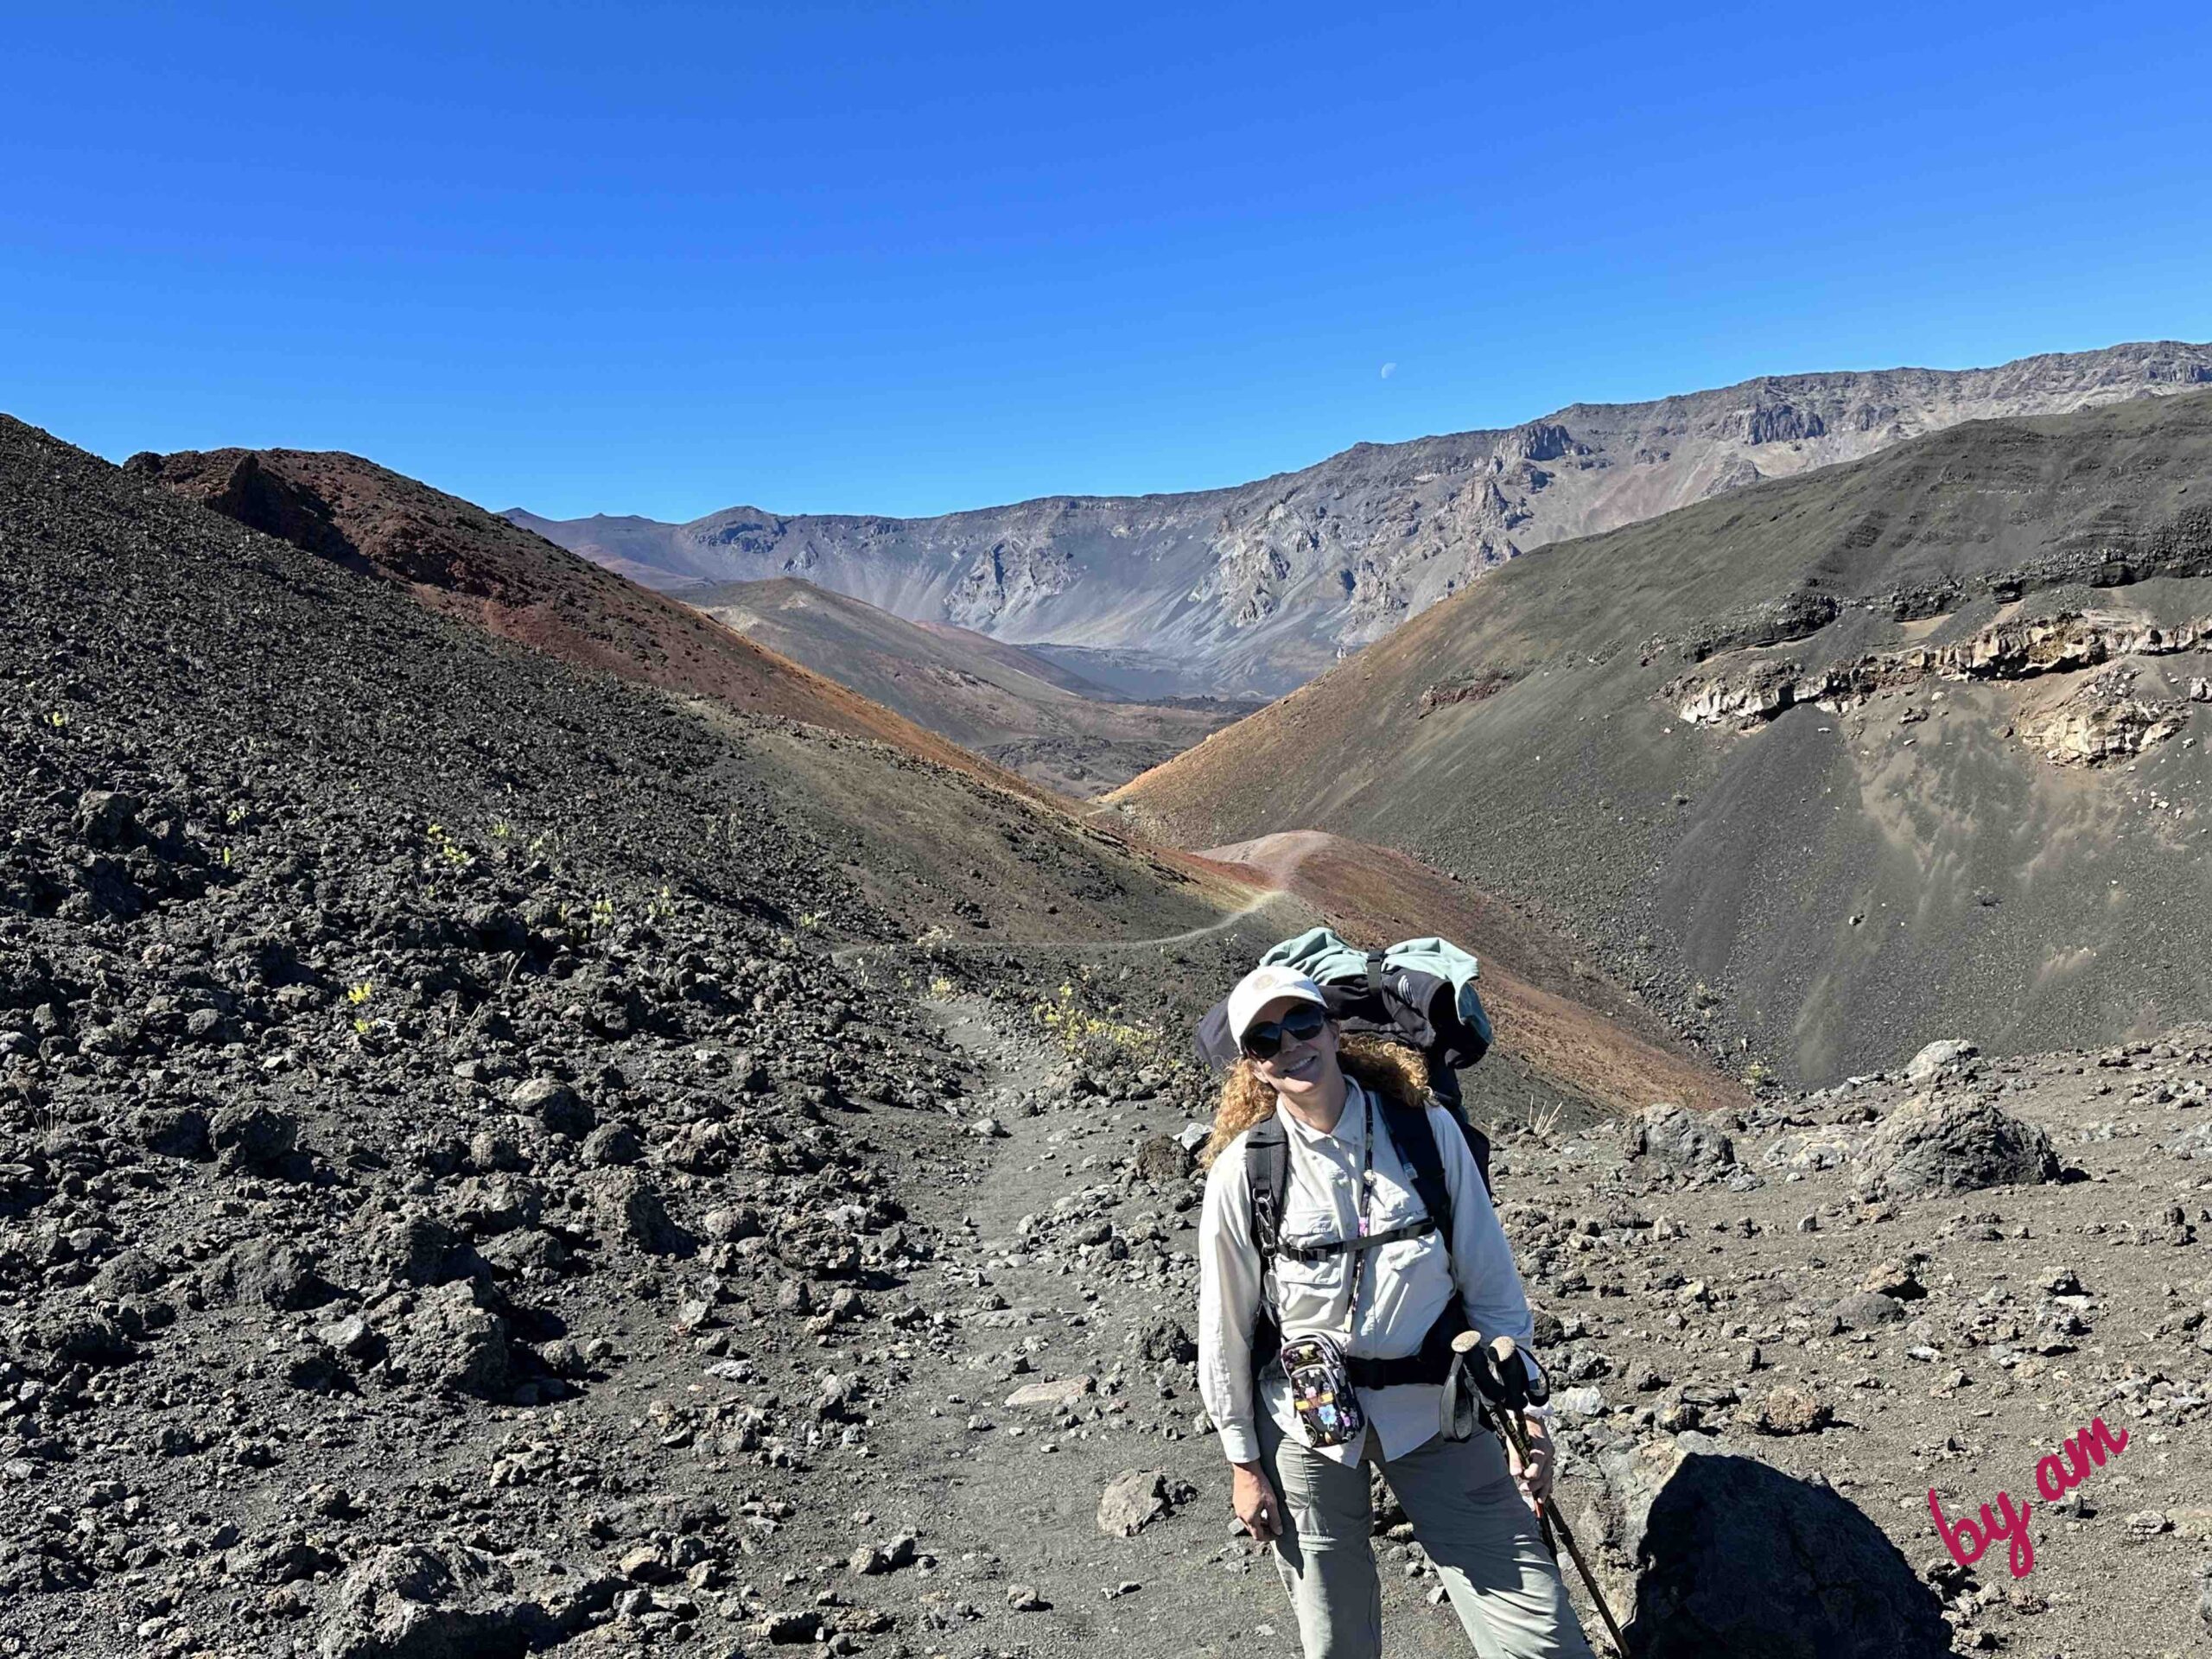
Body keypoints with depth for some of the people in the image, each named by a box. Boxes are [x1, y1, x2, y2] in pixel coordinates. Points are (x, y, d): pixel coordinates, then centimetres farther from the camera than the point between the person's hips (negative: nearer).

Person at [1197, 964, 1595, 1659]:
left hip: (1437, 1409, 1)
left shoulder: (1428, 1130, -9)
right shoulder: (1243, 1171, -11)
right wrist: (1243, 1459, 3)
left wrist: (1525, 1410, -1)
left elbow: (1490, 1280, -1)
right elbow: (1225, 1326, -2)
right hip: (1308, 1419, 0)